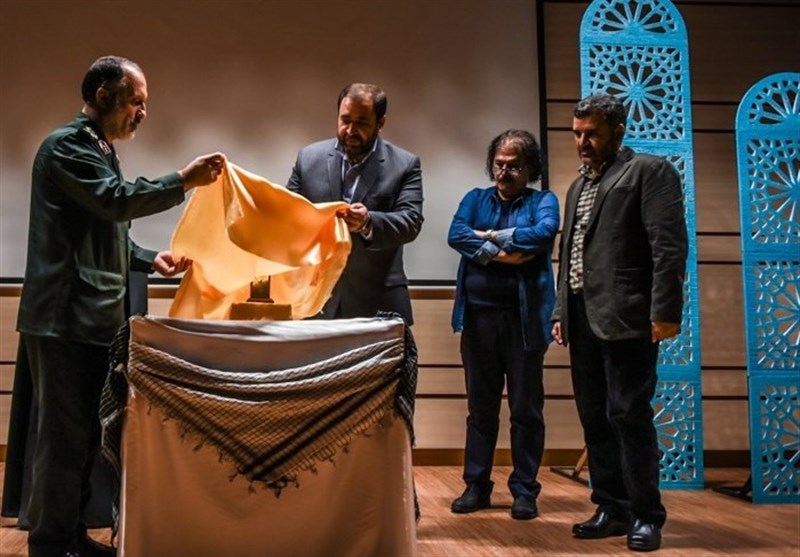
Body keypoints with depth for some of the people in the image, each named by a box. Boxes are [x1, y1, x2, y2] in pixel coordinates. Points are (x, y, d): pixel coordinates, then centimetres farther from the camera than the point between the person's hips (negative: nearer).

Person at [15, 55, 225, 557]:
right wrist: (185, 181, -24)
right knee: (63, 437, -4)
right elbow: (115, 199, -23)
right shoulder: (66, 145, -10)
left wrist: (150, 259, 10)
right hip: (64, 319, -9)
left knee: (85, 435, 13)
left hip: (93, 319, 9)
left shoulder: (100, 150, 20)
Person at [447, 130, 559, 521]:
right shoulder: (475, 199, 13)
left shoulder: (542, 201, 5)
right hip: (478, 316, 3)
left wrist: (489, 236, -8)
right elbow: (455, 235, -5)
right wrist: (502, 253, -14)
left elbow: (544, 232, -17)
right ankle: (476, 485, 18)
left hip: (524, 317, -2)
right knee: (480, 407, 10)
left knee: (526, 409, 4)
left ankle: (524, 490, 13)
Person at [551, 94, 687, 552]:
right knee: (596, 418, 9)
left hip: (626, 317, -8)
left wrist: (665, 311, -18)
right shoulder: (579, 186, 22)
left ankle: (646, 515, 6)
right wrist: (561, 312, 16)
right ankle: (613, 509, 18)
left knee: (629, 415, -5)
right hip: (583, 319, 8)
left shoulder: (650, 171, -1)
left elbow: (670, 246, -10)